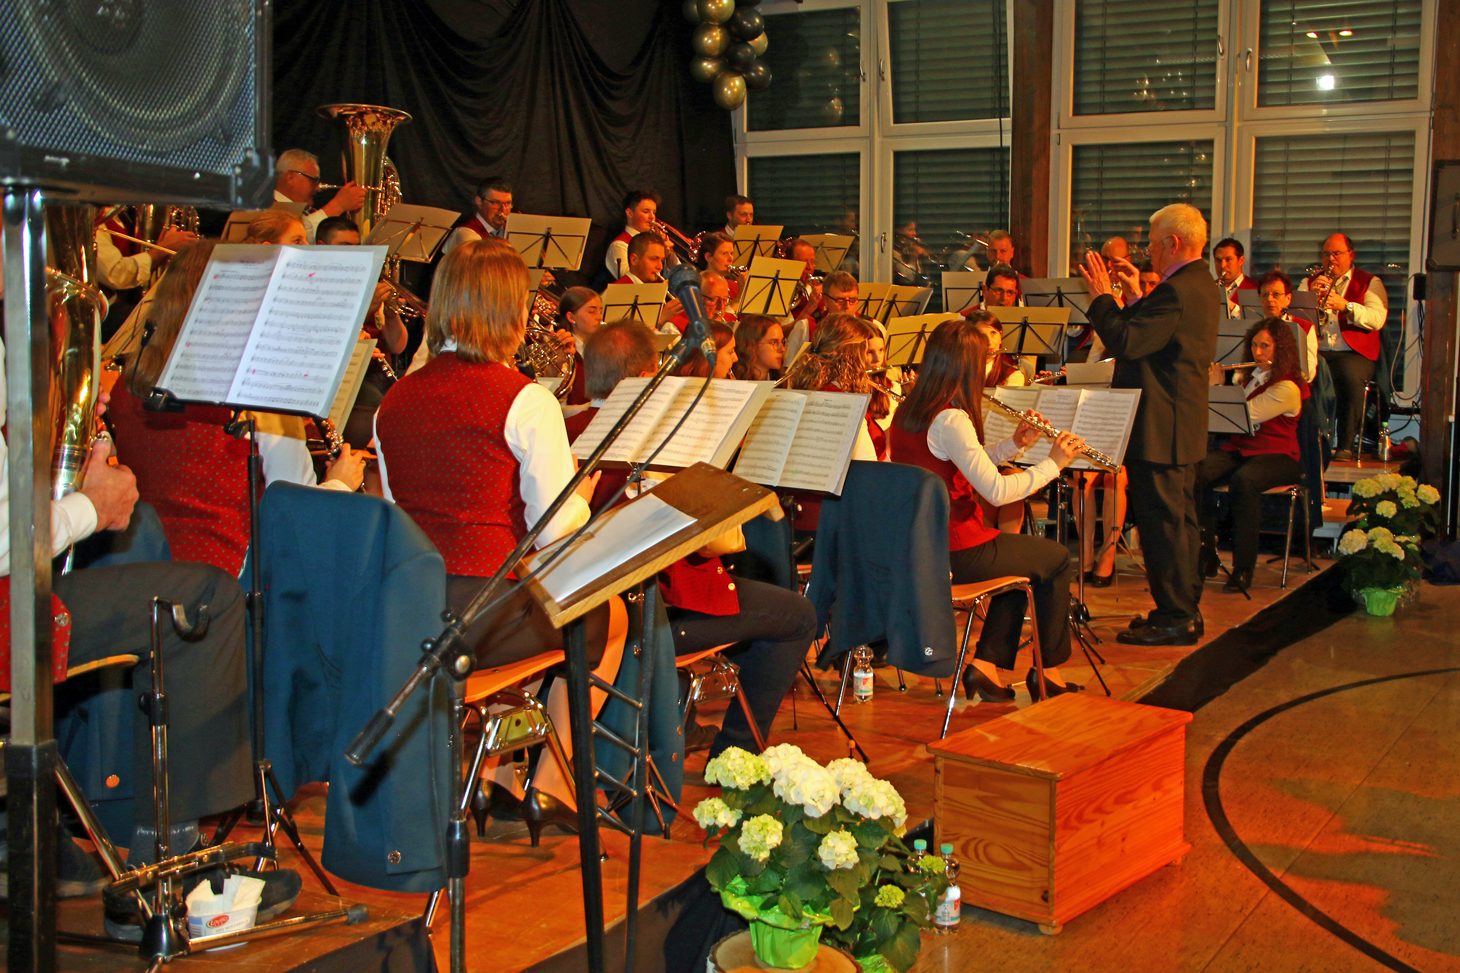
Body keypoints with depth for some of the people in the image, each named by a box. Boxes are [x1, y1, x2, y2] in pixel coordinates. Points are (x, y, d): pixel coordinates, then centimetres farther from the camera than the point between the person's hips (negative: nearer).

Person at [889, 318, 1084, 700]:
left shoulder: (907, 411, 6)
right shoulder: (951, 419, -21)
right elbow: (996, 491, -26)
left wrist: (1013, 445, 7)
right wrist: (1053, 463, -15)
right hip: (954, 552, -9)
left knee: (1023, 557, 29)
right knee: (1057, 559, 13)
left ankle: (986, 663, 21)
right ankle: (1047, 670, 25)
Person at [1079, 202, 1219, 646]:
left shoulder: (1176, 291, -21)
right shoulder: (1203, 286, 13)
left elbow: (1126, 342, -25)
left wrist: (1101, 296, -14)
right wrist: (1137, 296, 13)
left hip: (1159, 430, -11)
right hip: (1185, 426, 11)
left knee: (1162, 521, -4)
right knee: (1180, 518, 17)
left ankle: (1174, 619, 2)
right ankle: (1185, 611, 26)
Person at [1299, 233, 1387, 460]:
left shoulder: (1370, 283, 12)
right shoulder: (1310, 282, 22)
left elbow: (1378, 319, -6)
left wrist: (1346, 306, -18)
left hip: (1353, 353, -2)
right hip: (1316, 351, 2)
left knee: (1351, 378, -37)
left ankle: (1346, 446, -27)